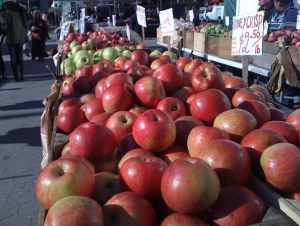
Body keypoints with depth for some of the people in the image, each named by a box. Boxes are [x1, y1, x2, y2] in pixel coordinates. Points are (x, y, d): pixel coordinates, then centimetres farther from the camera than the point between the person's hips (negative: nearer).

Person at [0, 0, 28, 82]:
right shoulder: (19, 11, 7)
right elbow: (25, 24, 9)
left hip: (10, 37, -3)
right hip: (20, 37, 3)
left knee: (13, 57, 3)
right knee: (20, 56, 12)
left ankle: (16, 76, 2)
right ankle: (20, 73, -1)